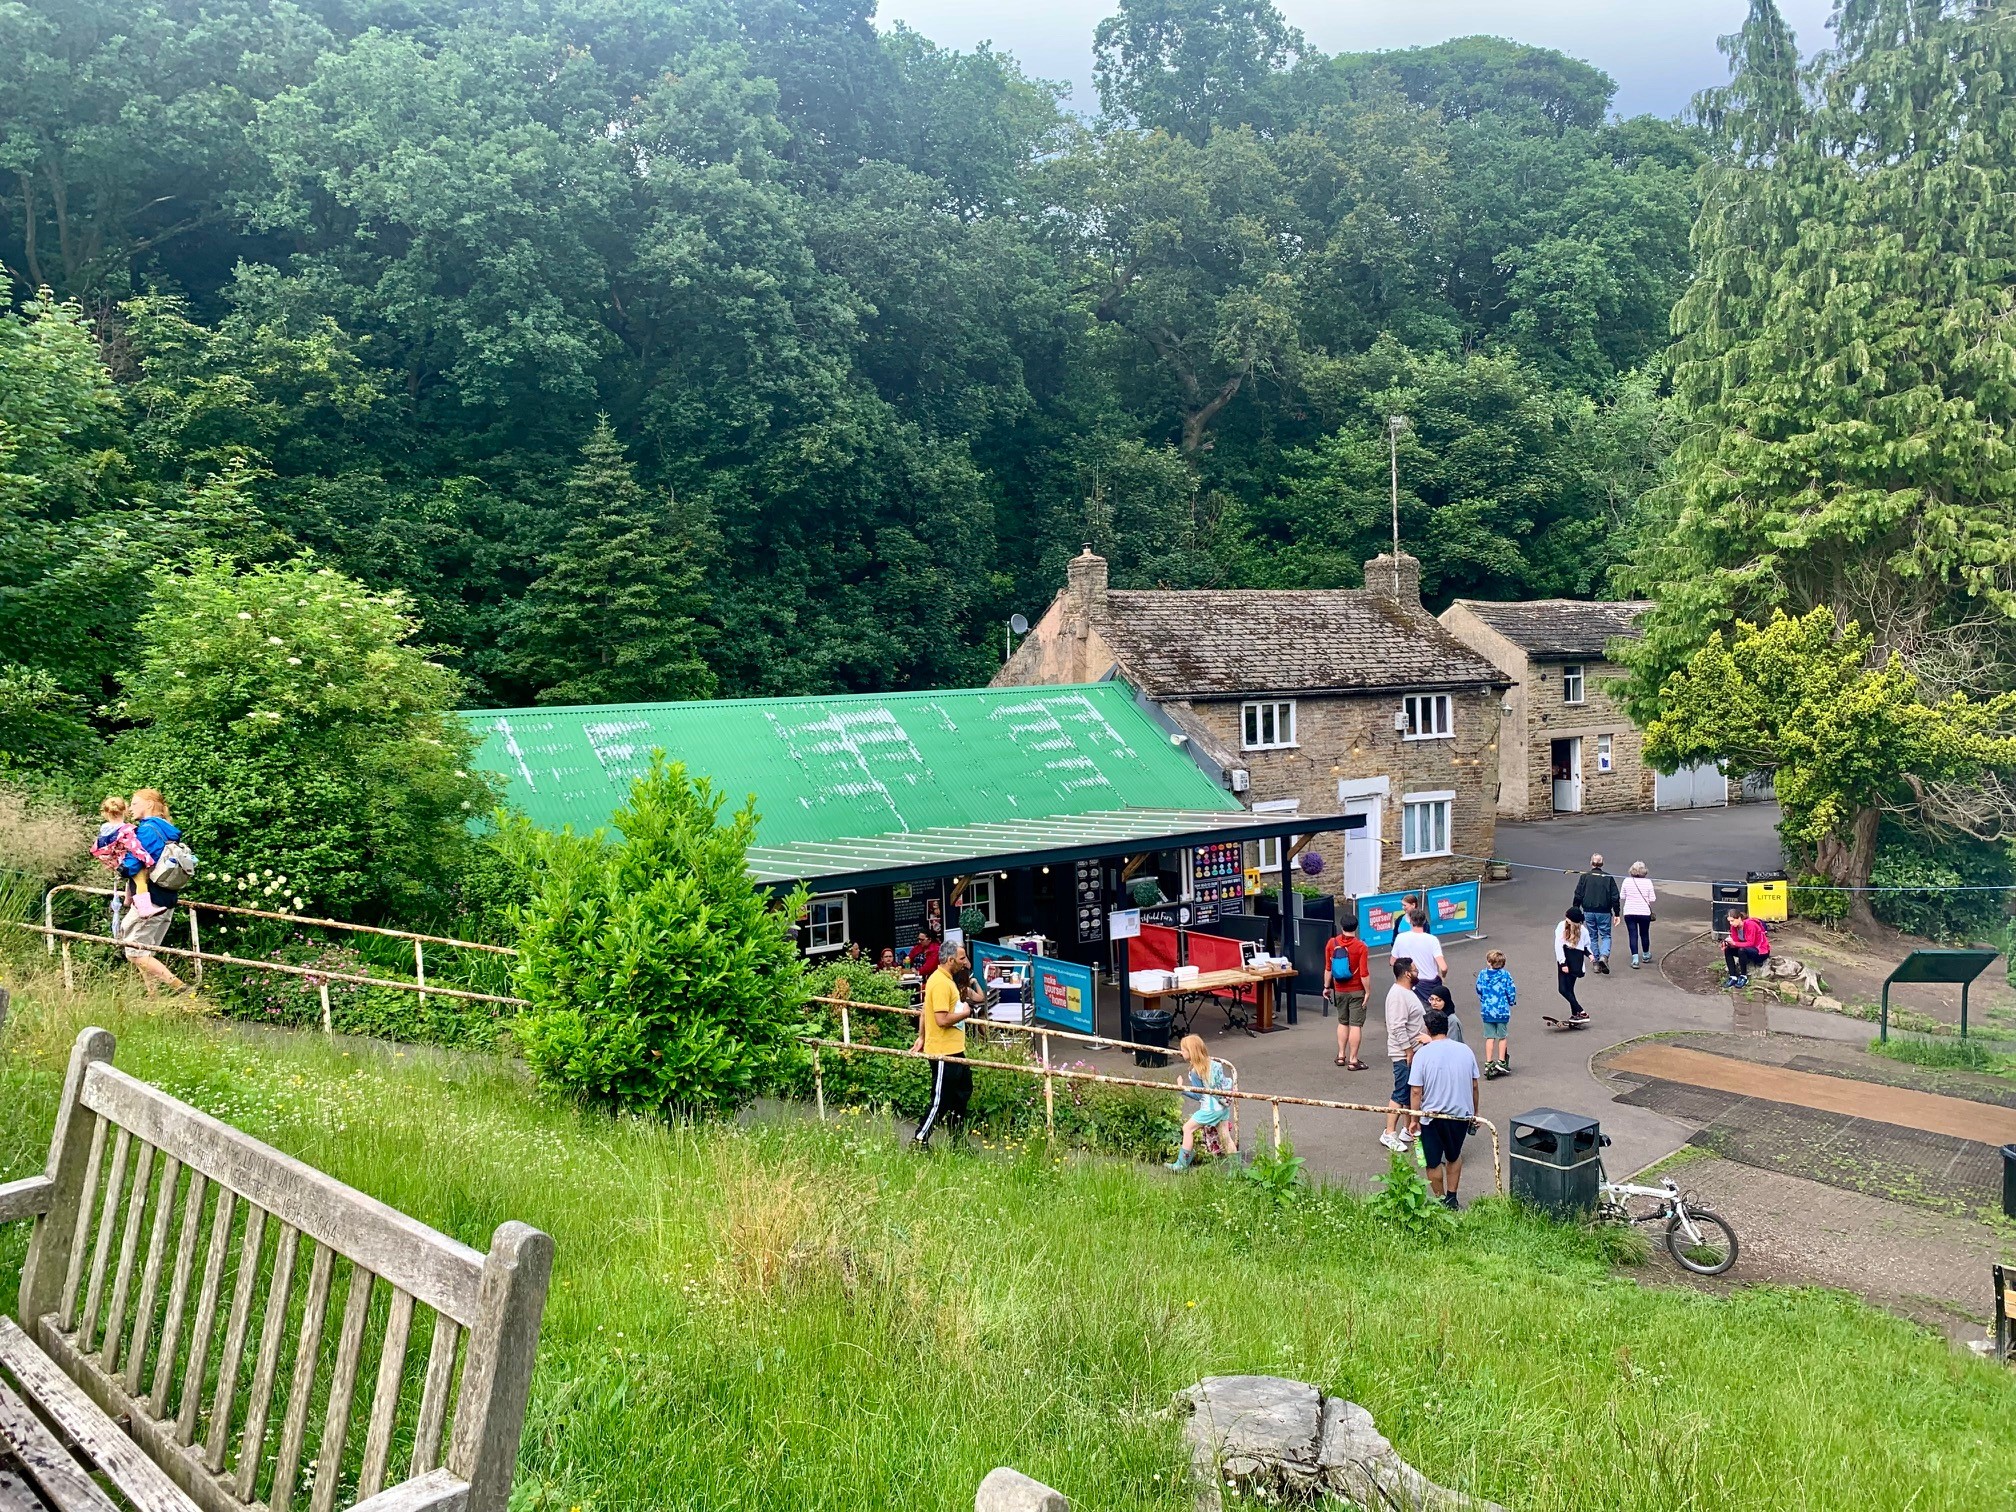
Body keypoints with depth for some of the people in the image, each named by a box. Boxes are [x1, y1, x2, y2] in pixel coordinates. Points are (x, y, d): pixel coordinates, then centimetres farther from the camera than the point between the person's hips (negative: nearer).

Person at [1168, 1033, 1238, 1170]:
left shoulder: (1194, 1073, -17)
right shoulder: (1214, 1064, 3)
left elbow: (1199, 1095, -12)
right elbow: (1227, 1081, 6)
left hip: (1210, 1109, -7)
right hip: (1224, 1106, 7)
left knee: (1188, 1128, 3)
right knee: (1225, 1136, 15)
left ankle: (1182, 1164, 7)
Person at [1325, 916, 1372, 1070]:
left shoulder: (1332, 943, -5)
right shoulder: (1360, 947, -16)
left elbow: (1328, 969, 2)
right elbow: (1364, 973, -17)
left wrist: (1327, 987, 13)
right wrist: (1368, 992, -7)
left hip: (1339, 991, 4)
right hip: (1356, 991, -4)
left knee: (1342, 1022, 19)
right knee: (1356, 1025, 1)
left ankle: (1341, 1056, 23)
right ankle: (1353, 1061, 1)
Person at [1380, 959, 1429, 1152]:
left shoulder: (1406, 992, 12)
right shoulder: (1398, 995, -22)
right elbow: (1398, 1028, -25)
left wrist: (1424, 1036, 20)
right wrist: (1409, 1052, -23)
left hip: (1413, 1051, 10)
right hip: (1404, 1055, -10)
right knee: (1401, 1095, -7)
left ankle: (1410, 1129, 26)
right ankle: (1389, 1134, -2)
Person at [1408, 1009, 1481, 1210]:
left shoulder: (1422, 1054, -13)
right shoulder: (1465, 1050, -2)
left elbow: (1416, 1091, -13)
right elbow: (1474, 1086, 5)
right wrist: (1474, 1113, 18)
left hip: (1432, 1116, -4)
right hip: (1461, 1114, 4)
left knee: (1433, 1162, 13)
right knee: (1454, 1156, 24)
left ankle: (1441, 1201, 22)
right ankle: (1452, 1199, 26)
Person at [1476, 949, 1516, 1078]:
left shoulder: (1482, 974, -4)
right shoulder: (1505, 975, -8)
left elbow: (1479, 991, 7)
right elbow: (1511, 990, -4)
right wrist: (1512, 1002, 16)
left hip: (1487, 1011, 1)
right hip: (1502, 1010, -1)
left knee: (1490, 1037, 8)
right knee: (1502, 1036, 12)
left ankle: (1488, 1063, 7)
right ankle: (1501, 1062, 15)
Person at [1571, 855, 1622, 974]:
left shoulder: (1584, 877, -1)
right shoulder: (1609, 878, -1)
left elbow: (1578, 896, -2)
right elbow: (1615, 897, -1)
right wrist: (1616, 914, 6)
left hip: (1588, 912, 1)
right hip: (1604, 912, -1)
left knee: (1592, 937, 12)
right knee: (1606, 936, 7)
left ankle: (1596, 962, 11)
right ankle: (1604, 956, -18)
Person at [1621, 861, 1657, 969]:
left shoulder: (1627, 881, -4)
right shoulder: (1648, 882, -7)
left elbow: (1622, 897, 3)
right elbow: (1652, 899, -6)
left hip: (1629, 912, 0)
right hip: (1644, 912, 0)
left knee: (1633, 935, 1)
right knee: (1644, 934, 17)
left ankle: (1635, 959, -9)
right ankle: (1646, 956, 35)